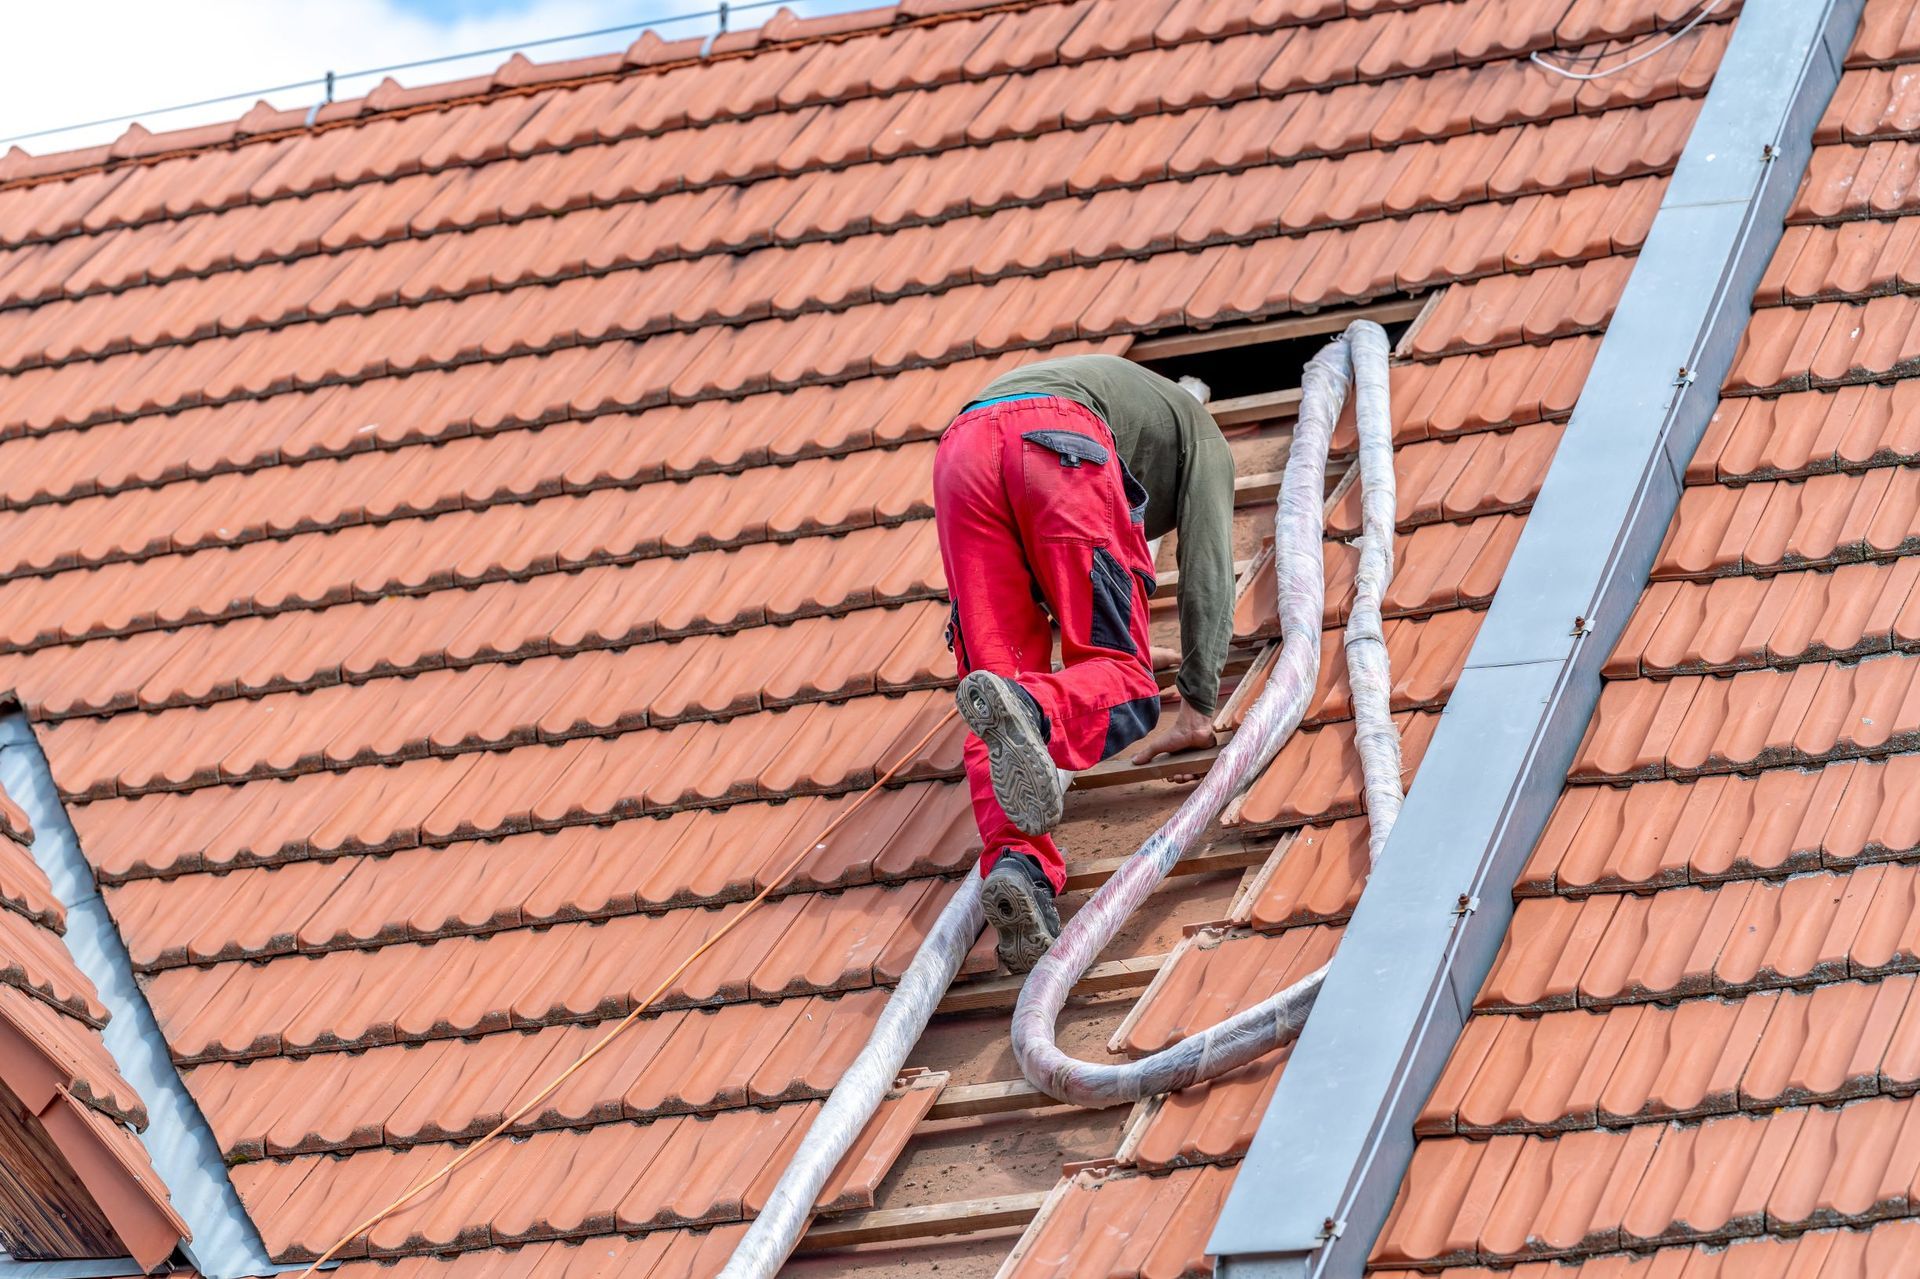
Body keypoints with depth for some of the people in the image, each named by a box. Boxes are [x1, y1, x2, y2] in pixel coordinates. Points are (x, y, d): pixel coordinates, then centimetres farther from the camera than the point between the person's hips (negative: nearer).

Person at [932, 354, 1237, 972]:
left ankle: (1016, 863, -25)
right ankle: (1033, 713, -42)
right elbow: (1208, 572, 22)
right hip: (1064, 446, -5)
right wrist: (1197, 710, 24)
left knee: (1000, 668, 1)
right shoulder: (1200, 435, 35)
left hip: (960, 453, 5)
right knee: (1121, 680, -5)